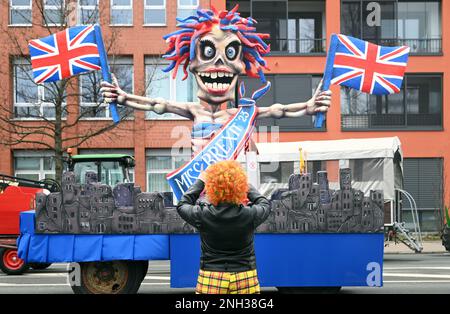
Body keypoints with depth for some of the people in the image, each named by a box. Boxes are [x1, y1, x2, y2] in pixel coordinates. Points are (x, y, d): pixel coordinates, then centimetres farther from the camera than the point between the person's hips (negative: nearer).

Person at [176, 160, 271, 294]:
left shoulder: (202, 215, -12)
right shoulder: (250, 214, -11)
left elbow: (182, 205, 11)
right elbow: (265, 204, 14)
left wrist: (200, 181, 17)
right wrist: (246, 185, 20)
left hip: (211, 278, 0)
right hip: (245, 278, 0)